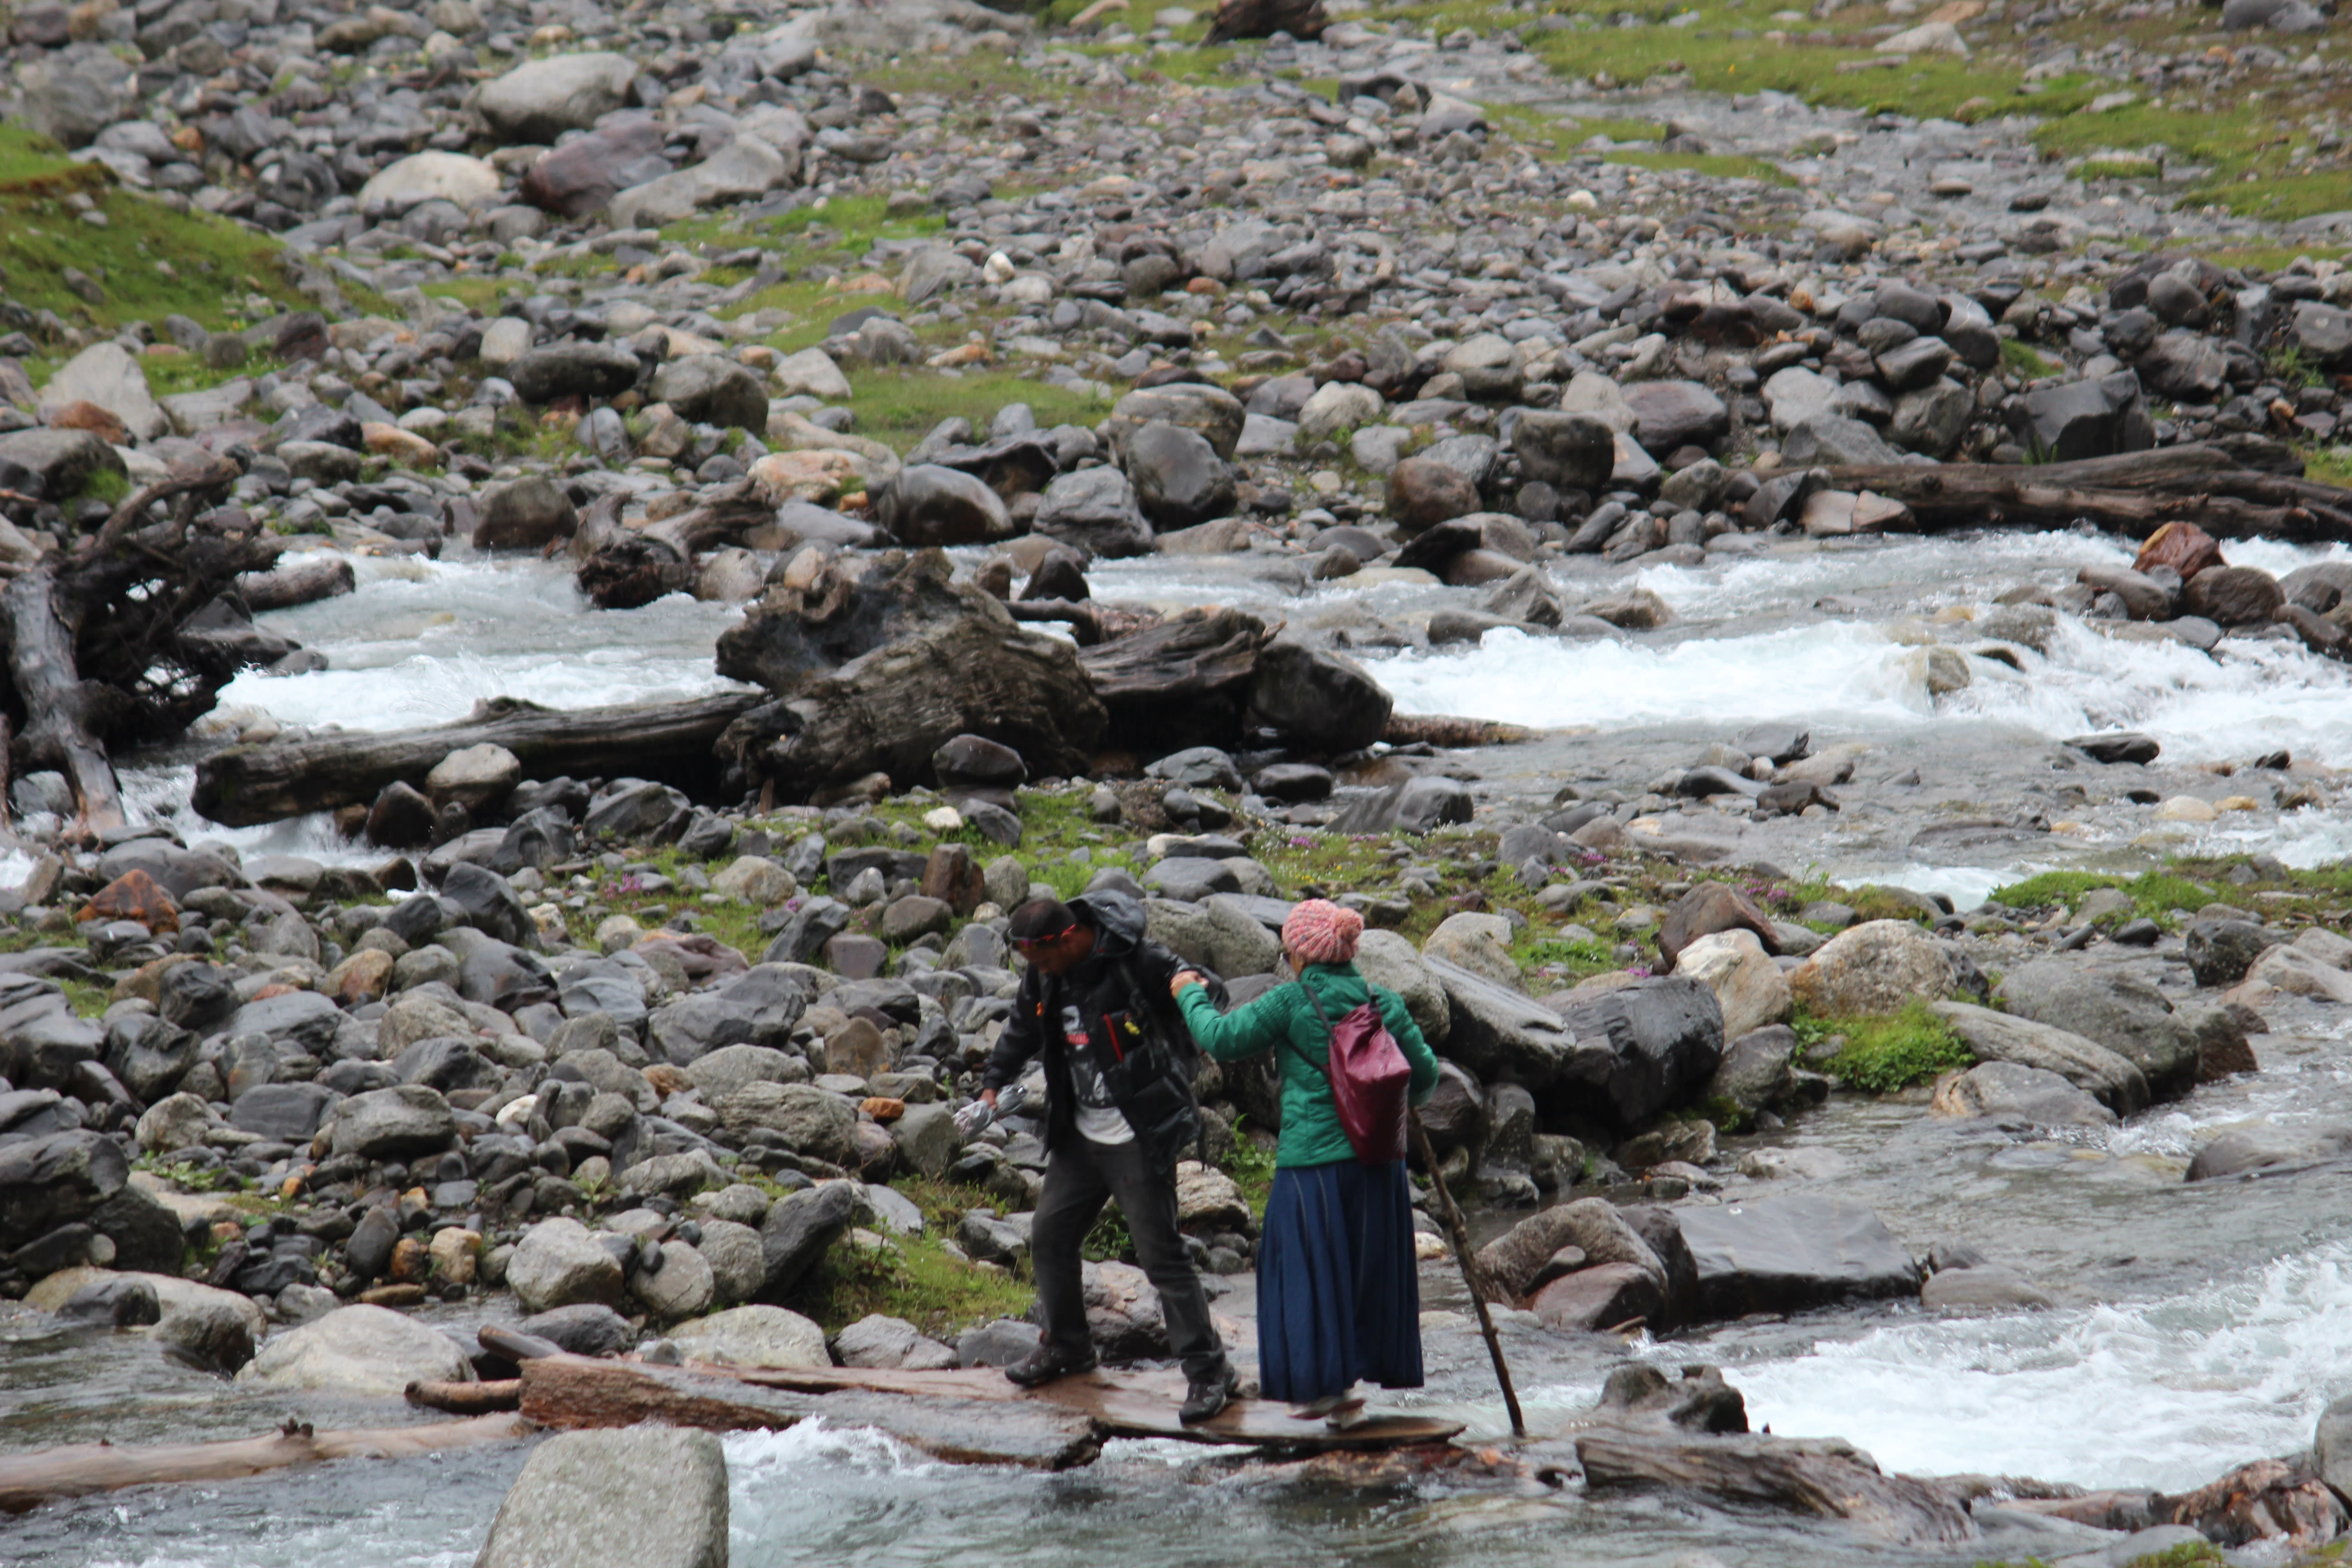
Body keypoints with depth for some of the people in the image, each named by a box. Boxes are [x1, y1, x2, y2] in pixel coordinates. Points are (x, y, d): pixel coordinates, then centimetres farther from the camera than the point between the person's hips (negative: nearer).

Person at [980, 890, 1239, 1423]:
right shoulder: (1045, 976, 2)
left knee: (1161, 1254, -9)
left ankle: (1208, 1370, -2)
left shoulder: (1138, 964, -21)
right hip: (1079, 1136, 8)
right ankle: (1068, 1345, 36)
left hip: (1140, 1139, -8)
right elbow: (1023, 1028, 20)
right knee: (1049, 1238, 15)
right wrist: (993, 1083, 15)